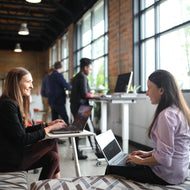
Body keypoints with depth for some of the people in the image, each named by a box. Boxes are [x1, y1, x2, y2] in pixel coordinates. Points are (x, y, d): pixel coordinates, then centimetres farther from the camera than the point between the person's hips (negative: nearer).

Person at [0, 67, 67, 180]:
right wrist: (49, 128, -12)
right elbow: (22, 140, -20)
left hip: (15, 153, 9)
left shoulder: (15, 103, 12)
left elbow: (23, 130, 15)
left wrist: (47, 124, 7)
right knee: (52, 144, -6)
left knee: (53, 157, -5)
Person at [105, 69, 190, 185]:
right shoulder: (179, 111, 7)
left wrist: (141, 161, -10)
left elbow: (163, 158, -25)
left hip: (166, 176, -10)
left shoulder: (166, 115, -25)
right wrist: (149, 153, 13)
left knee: (112, 168, -3)